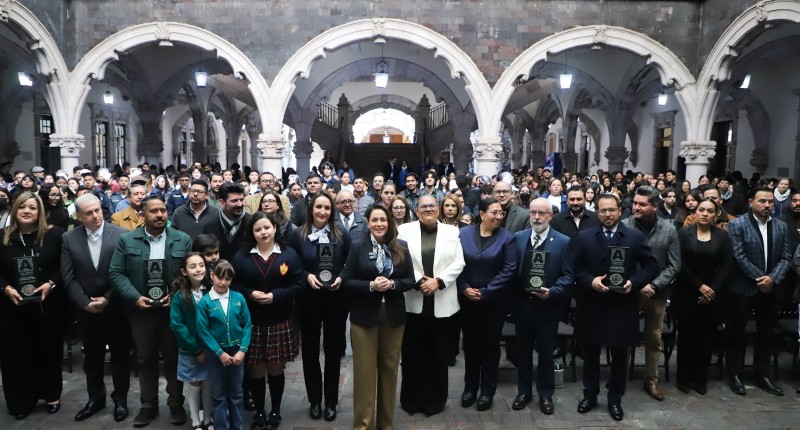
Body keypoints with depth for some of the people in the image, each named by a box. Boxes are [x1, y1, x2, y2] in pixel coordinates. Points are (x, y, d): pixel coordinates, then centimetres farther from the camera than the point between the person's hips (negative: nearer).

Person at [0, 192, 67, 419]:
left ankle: (52, 395, 29)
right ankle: (22, 401, 24)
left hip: (48, 306, -1)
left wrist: (50, 284, -16)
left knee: (49, 352, 12)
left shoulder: (54, 235, -3)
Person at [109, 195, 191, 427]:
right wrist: (135, 297, -13)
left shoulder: (183, 240, -2)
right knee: (146, 360, 14)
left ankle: (176, 404, 26)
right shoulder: (127, 240, 0)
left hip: (173, 309, -1)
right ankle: (148, 405, 30)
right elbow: (116, 273, -2)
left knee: (174, 359, 10)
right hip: (140, 310, 1)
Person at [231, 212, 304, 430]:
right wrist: (249, 294, -15)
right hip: (252, 322, 1)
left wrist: (275, 296, -16)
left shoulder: (289, 254, -2)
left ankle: (275, 412, 28)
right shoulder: (241, 256, 1)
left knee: (276, 369, 10)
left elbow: (298, 285, -4)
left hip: (280, 322, 0)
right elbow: (232, 284, 2)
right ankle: (259, 412, 26)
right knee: (255, 370, 7)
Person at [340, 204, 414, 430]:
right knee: (364, 370, 4)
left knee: (389, 368, 13)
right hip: (364, 317, -2)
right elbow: (346, 281, -6)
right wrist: (370, 286, -20)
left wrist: (392, 284, -16)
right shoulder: (358, 248, -4)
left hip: (393, 316, 2)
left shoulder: (401, 249, 2)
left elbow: (410, 280, 2)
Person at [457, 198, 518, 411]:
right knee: (470, 343, 12)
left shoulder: (506, 237, -5)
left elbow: (509, 269, -10)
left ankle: (487, 390, 23)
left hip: (494, 300, -1)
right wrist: (465, 288, -13)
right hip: (467, 299, 1)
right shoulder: (464, 233, -1)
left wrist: (486, 292, -14)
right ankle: (470, 387, 28)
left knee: (490, 344, 9)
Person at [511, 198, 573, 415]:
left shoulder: (563, 241, -5)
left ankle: (545, 394, 28)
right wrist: (513, 297, -5)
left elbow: (567, 275, -6)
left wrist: (552, 292, -21)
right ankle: (524, 391, 31)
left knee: (546, 352, 11)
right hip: (522, 304, 3)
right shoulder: (518, 238, 2)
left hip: (548, 305, -2)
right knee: (523, 350, 14)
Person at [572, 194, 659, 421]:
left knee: (619, 356, 11)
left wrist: (634, 282, -14)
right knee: (591, 354, 13)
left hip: (622, 306, 0)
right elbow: (574, 268, 0)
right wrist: (590, 281, -17)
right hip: (592, 305, 1)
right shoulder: (583, 237, 1)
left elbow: (652, 266, 1)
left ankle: (615, 399, 27)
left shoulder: (635, 237, 0)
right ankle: (590, 395, 29)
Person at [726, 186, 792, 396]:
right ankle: (734, 374, 17)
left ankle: (762, 375, 26)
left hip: (771, 289, 5)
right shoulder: (737, 224, -7)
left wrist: (772, 279, -13)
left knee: (766, 334, 13)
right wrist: (760, 278, -15)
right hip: (743, 288, -4)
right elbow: (738, 256, -13)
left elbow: (786, 258, 3)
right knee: (737, 333, 5)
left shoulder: (781, 227, 8)